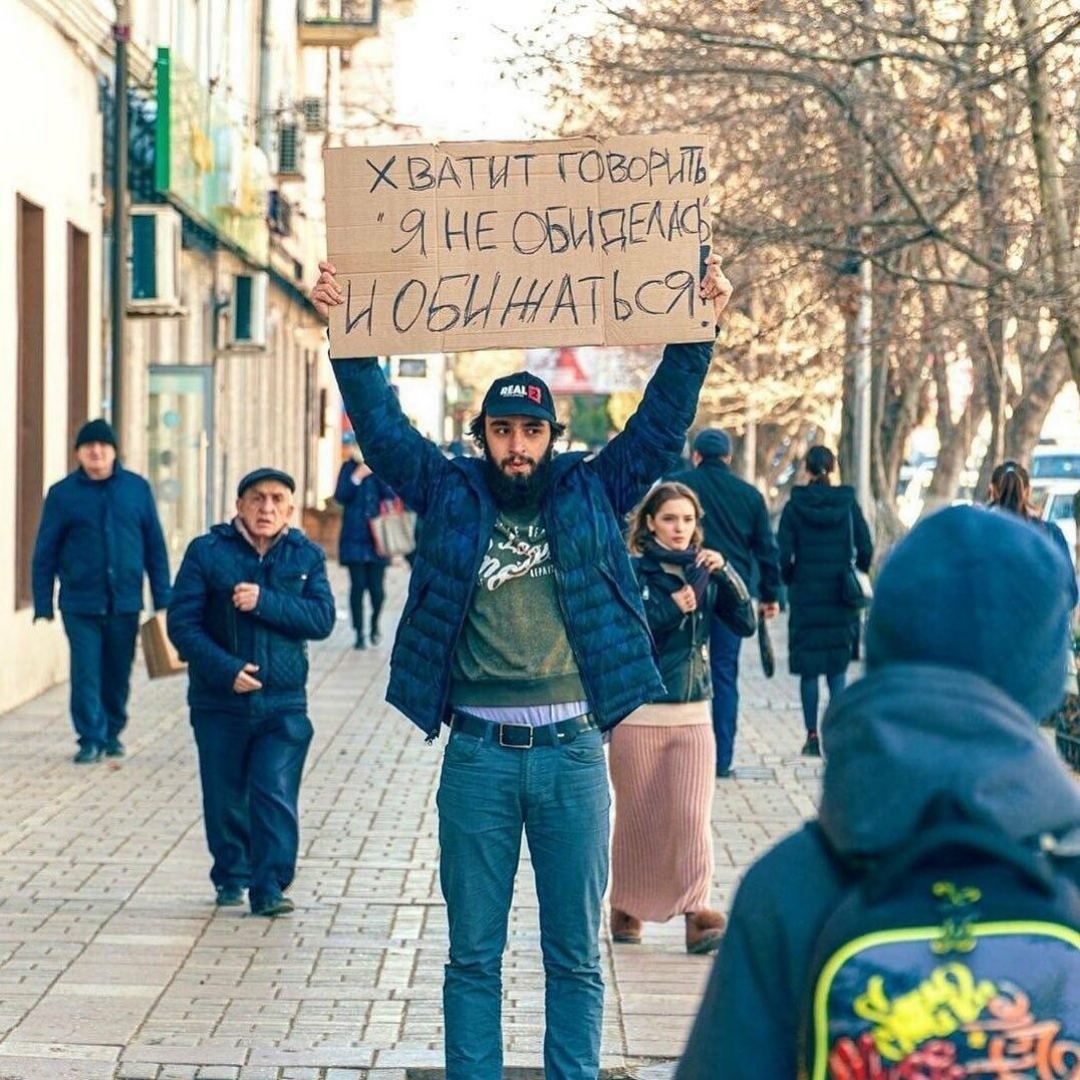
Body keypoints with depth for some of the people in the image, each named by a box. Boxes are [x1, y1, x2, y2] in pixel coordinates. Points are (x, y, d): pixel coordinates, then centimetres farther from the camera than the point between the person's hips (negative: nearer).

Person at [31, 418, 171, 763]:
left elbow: (155, 546, 7)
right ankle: (91, 739, -1)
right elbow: (45, 553, 3)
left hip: (125, 602, 1)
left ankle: (113, 733, 26)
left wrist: (162, 599, 3)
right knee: (86, 673, -6)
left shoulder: (137, 489, 5)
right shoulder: (62, 494, 1)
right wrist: (43, 605, -1)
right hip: (81, 604, -1)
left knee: (118, 674, 10)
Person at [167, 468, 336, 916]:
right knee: (224, 799, 9)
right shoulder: (207, 552, -2)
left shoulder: (306, 556, 4)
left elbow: (322, 619, -9)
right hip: (219, 702, 0)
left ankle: (270, 887, -4)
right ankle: (231, 878, 30)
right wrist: (226, 669, -18)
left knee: (277, 797, -10)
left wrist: (264, 602, -20)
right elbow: (182, 623, -7)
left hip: (283, 706, 0)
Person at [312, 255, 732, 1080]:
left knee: (575, 952, 7)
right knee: (473, 952, 7)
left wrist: (697, 331, -2)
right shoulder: (451, 495, 7)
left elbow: (662, 424, 5)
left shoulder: (593, 494, 7)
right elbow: (380, 423, 5)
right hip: (479, 752, 0)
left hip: (573, 750, 0)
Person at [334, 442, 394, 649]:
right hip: (355, 537, 0)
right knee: (358, 586, -2)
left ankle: (375, 625, 26)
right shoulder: (349, 467, 3)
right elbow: (340, 496, -5)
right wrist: (357, 476, -17)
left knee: (376, 587, -1)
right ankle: (359, 633, 8)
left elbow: (391, 495, -9)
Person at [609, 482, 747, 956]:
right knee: (639, 819, 7)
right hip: (637, 716, -2)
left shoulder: (703, 574, 9)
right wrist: (671, 608, -18)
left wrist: (725, 572, -13)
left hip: (693, 716, 2)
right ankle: (626, 908, 23)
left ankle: (698, 915, -10)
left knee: (693, 817, -7)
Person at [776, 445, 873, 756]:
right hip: (841, 597, 1)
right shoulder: (848, 503, -1)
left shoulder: (794, 507, -4)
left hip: (806, 594, -1)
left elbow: (783, 555, -7)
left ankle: (812, 736, 4)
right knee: (838, 666, 7)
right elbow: (866, 550, -2)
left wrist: (790, 581, 10)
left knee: (808, 668, 5)